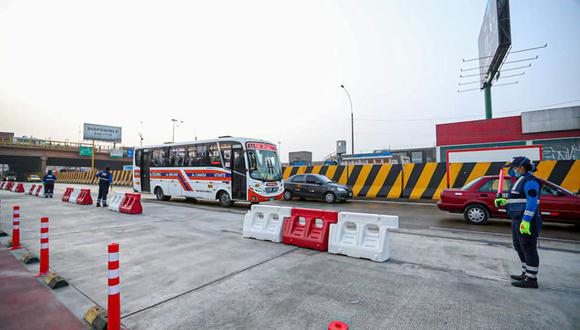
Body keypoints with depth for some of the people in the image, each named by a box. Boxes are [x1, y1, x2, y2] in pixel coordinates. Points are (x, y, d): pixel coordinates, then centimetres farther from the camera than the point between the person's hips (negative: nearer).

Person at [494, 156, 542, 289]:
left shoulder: (529, 181, -14)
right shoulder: (521, 181, 17)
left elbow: (532, 202, -22)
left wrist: (526, 221, -25)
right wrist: (504, 201, 15)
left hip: (526, 221, -11)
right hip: (518, 220, 11)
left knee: (529, 249, -4)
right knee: (520, 248, 17)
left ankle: (531, 280, 3)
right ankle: (526, 274, 28)